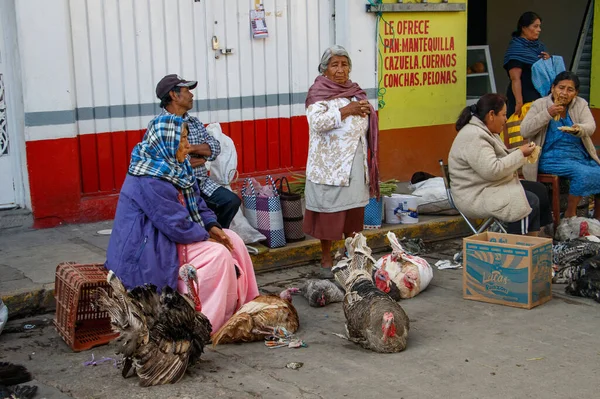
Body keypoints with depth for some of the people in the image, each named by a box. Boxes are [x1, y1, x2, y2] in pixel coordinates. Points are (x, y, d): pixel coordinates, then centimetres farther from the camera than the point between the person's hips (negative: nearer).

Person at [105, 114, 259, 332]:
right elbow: (177, 226, -24)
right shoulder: (149, 181, -25)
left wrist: (212, 226, -5)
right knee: (218, 255, -20)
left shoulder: (175, 167, 4)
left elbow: (196, 204, 11)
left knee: (232, 240, -1)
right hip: (148, 251, -9)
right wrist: (207, 236, -10)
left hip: (167, 238, 10)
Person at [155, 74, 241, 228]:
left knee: (232, 201, -11)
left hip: (202, 182, 7)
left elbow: (215, 148, 4)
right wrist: (200, 159, -6)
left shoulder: (194, 122, 14)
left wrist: (190, 148, -15)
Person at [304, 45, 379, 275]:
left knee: (354, 211, 11)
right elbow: (317, 121, -22)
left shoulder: (355, 92, 14)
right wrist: (346, 110, -18)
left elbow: (367, 123, 25)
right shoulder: (318, 93, -6)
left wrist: (366, 110, 2)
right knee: (329, 212, 0)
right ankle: (326, 258, 11)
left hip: (356, 164, 6)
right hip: (330, 166, -6)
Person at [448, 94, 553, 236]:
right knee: (530, 202, -19)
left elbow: (497, 159, 20)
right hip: (477, 196, -11)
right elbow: (492, 170, -29)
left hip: (491, 185, 11)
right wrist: (520, 154, -19)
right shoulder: (473, 137, -23)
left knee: (540, 190, 9)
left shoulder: (484, 131, 12)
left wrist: (519, 151, 3)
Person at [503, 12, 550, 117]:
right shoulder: (516, 48, -7)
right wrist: (519, 103, -26)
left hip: (541, 97, 7)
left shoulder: (540, 46, 17)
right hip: (524, 99, -7)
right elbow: (515, 79, -17)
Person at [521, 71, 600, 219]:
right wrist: (547, 114, -22)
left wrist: (578, 129, -33)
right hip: (551, 157, -4)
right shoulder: (540, 105, 0)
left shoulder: (580, 104, 8)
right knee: (584, 174, -29)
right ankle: (570, 214, -11)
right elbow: (525, 131, -12)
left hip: (580, 155, 5)